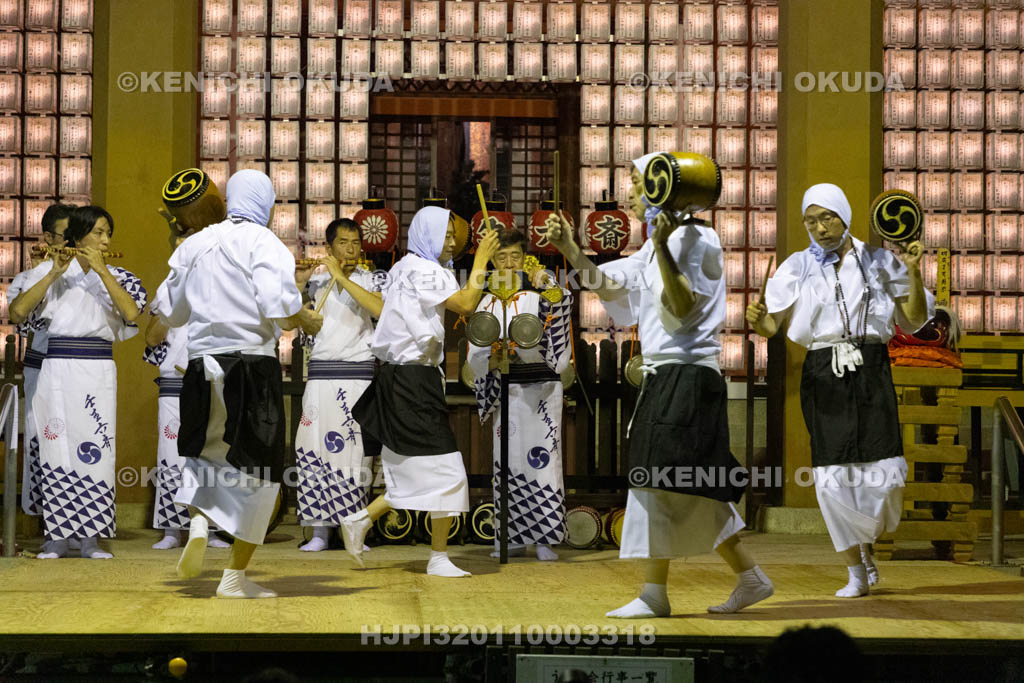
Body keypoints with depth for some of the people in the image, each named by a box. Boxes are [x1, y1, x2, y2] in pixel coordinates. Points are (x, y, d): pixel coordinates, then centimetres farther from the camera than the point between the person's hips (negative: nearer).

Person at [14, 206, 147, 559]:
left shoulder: (115, 276, 10)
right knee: (57, 451, -1)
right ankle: (58, 537, 6)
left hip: (98, 372, 1)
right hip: (57, 370, 0)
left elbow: (131, 312, -10)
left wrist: (100, 270, -13)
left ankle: (91, 537, 2)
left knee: (95, 450, -3)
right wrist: (54, 274, -11)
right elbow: (19, 310, -5)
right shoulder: (55, 273, 8)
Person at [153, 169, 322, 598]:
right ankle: (235, 576, 7)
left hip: (203, 364, 4)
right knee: (259, 470, 7)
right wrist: (309, 321, 1)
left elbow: (169, 311, 16)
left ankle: (198, 521, -6)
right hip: (252, 366, -4)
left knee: (208, 451, 25)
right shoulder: (264, 243, -6)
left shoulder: (194, 244, 10)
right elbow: (279, 309, -18)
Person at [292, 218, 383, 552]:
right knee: (315, 449, -5)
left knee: (356, 450, -3)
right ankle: (320, 531, -1)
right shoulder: (316, 280, 10)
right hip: (321, 373, 1)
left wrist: (340, 276, -15)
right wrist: (298, 281, -9)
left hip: (358, 373, -1)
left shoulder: (368, 279, 5)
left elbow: (379, 308, -15)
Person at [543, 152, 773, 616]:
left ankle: (654, 593, -4)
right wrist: (570, 250, 0)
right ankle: (750, 579, 18)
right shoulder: (656, 247, 18)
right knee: (692, 491, 11)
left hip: (687, 375, -9)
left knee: (659, 479, -9)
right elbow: (610, 284, 12)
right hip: (663, 375, 9)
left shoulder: (696, 239, -10)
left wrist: (662, 249, -24)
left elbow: (684, 308, -18)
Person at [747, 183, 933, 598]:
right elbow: (772, 326, 0)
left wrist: (913, 273, -6)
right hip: (823, 375, 0)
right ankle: (856, 573, 9)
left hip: (871, 370, 0)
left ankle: (867, 541, 24)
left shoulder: (878, 262, 7)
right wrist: (756, 319, -23)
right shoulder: (797, 268, 5)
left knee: (884, 474, -8)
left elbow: (915, 320, 8)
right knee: (834, 477, -7)